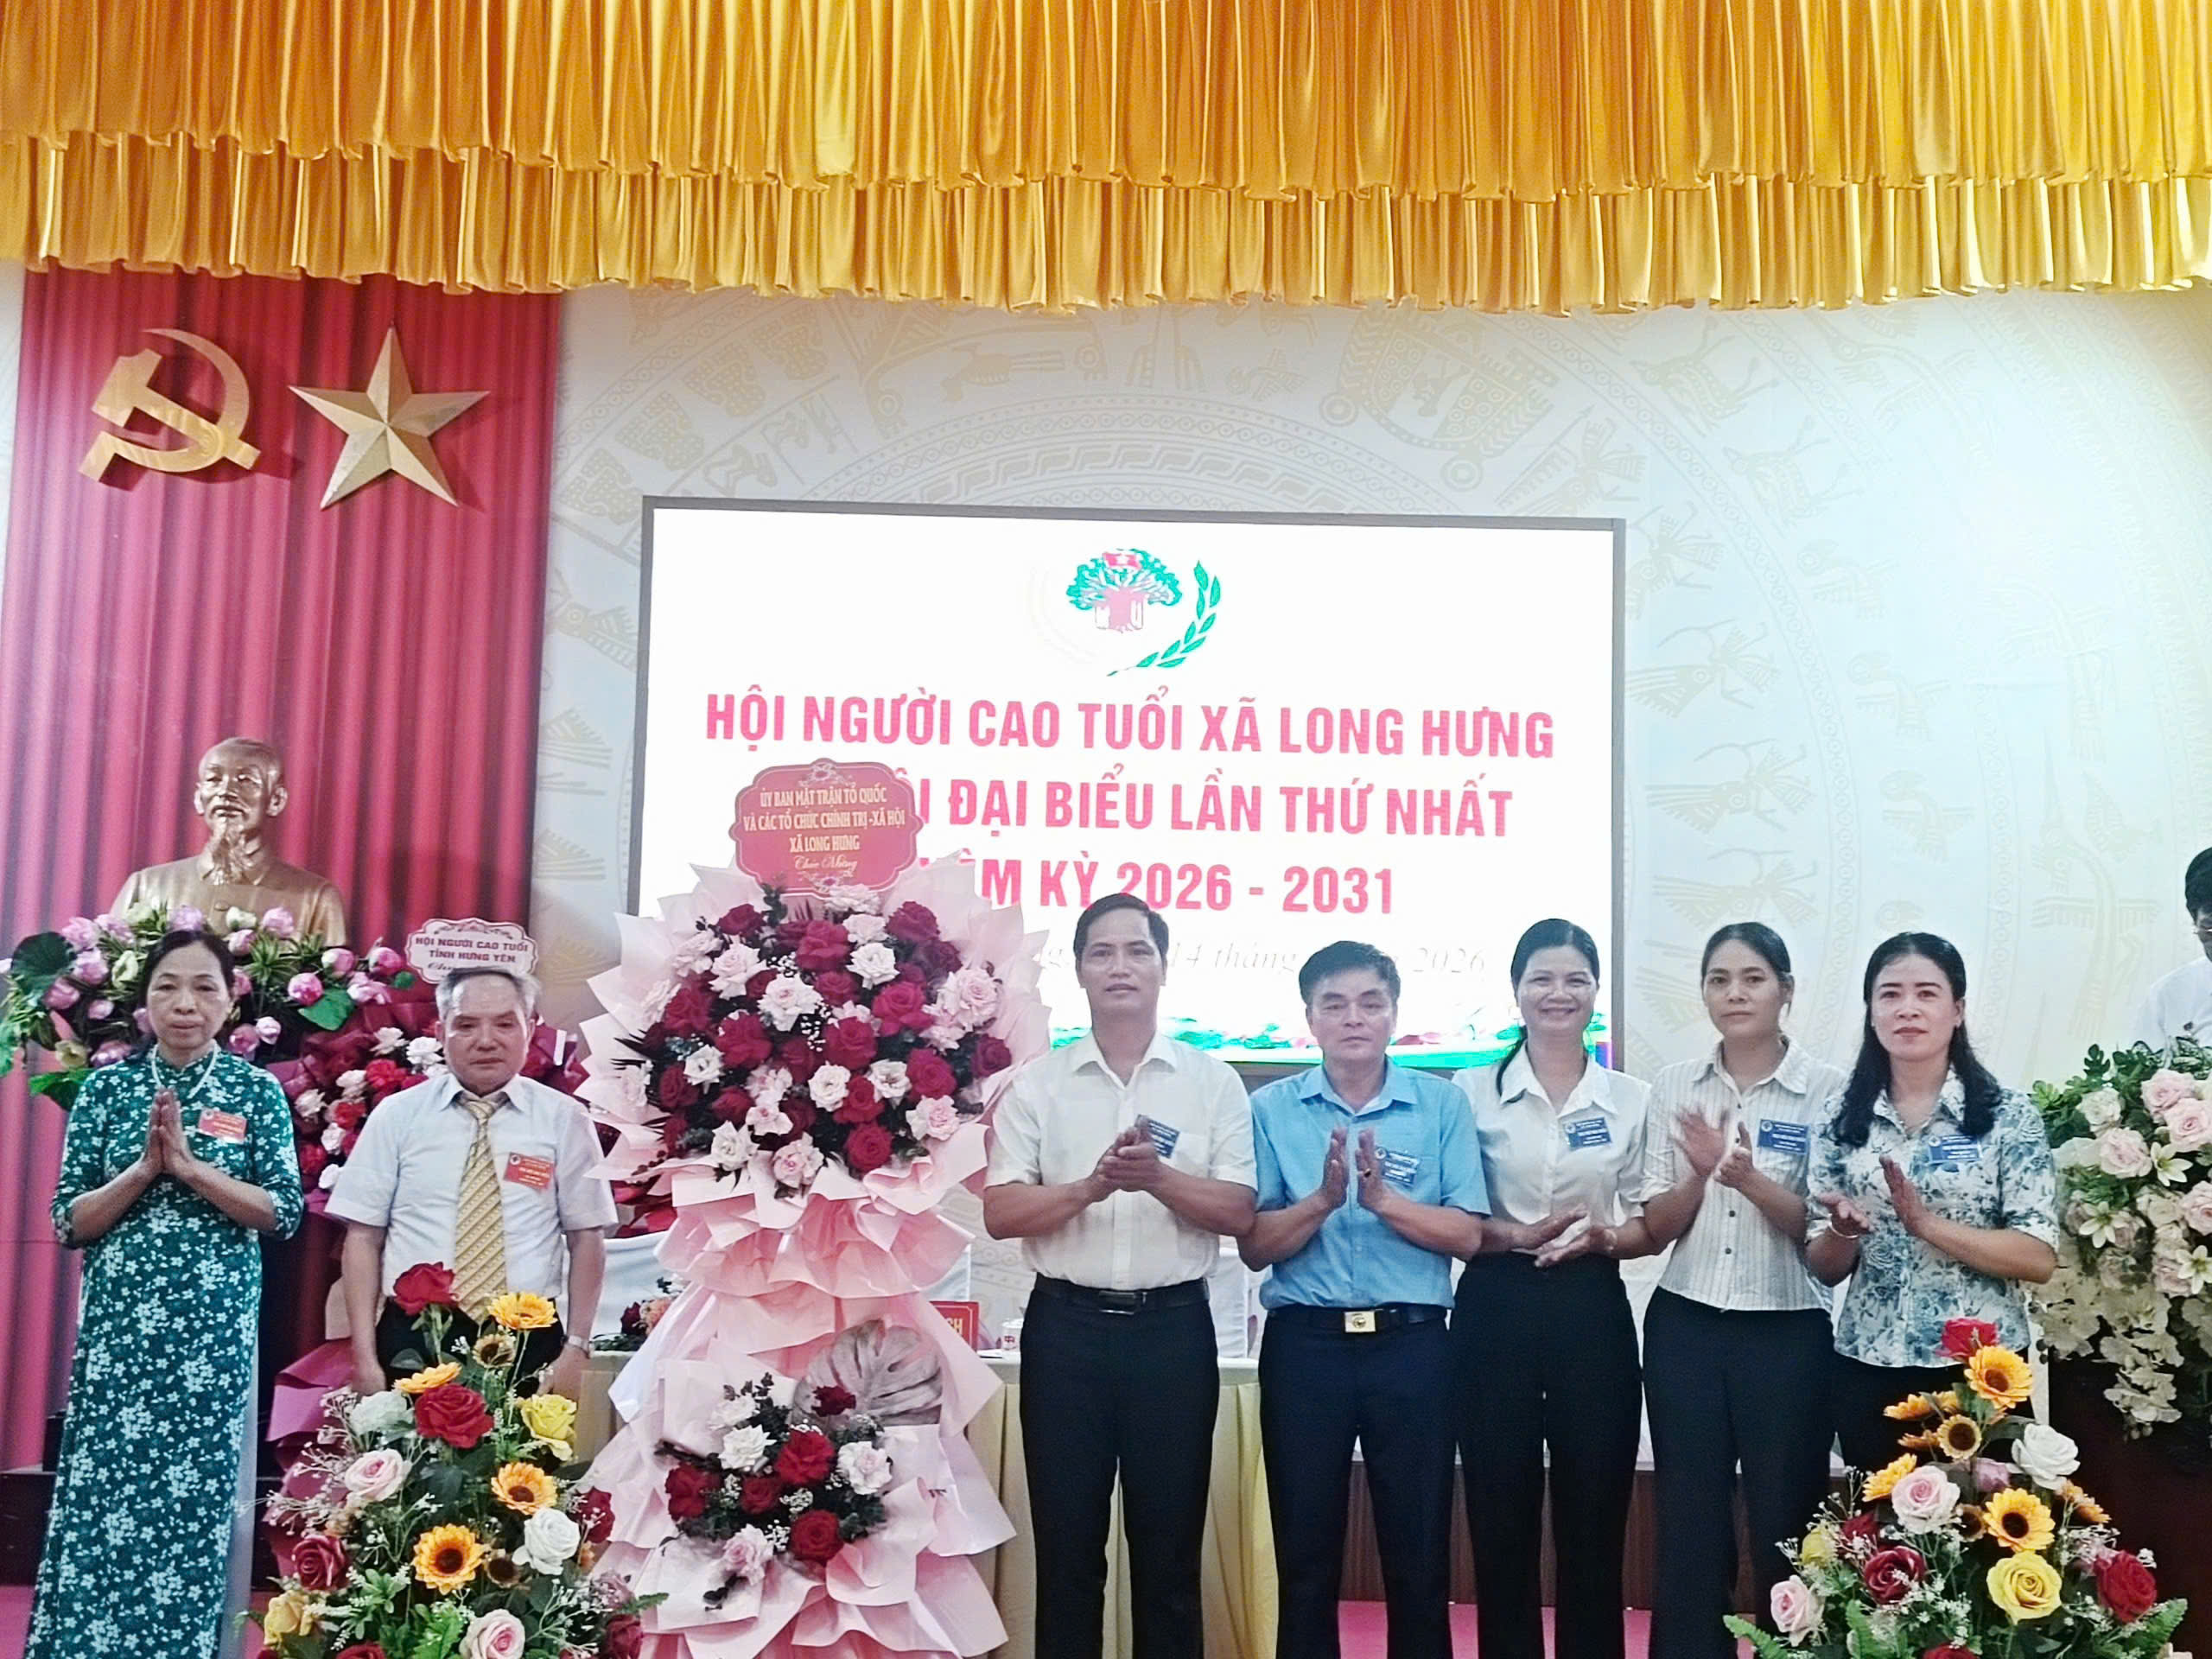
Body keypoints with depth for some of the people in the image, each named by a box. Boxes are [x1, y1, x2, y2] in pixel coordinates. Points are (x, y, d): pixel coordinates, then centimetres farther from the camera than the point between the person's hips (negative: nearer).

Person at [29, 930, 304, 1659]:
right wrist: (145, 1167, -13)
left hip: (215, 1331, -1)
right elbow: (69, 1221, 3)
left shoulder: (257, 1091, 2)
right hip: (117, 1326, 1)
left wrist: (189, 1165, -14)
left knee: (205, 1491, 2)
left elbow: (284, 1212, -5)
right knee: (102, 1489, 2)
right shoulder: (106, 1088, 6)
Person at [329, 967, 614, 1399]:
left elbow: (587, 1240, 4)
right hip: (412, 1345, 0)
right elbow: (363, 1238, 4)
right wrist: (365, 1358, -2)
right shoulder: (396, 1116, 4)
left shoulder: (563, 1119, 3)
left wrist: (576, 1349, -3)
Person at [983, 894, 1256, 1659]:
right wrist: (1089, 1188, -20)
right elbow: (1000, 1214, -4)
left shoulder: (1213, 1081, 3)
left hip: (1173, 1325, 0)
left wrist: (1160, 1179, -20)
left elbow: (1239, 1213, -3)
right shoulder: (1036, 1084, 3)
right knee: (1066, 1540, 8)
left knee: (1169, 1542, 9)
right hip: (1067, 1325, 0)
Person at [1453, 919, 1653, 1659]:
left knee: (1593, 1519, 6)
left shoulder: (1632, 1099, 6)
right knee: (1500, 1517, 5)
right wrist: (1517, 1236, -16)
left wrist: (1603, 1238, -12)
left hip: (1593, 1315, 1)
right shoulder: (1473, 1091, 1)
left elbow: (1651, 1227, 8)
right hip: (1496, 1313, -1)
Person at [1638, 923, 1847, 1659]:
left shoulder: (1827, 1090, -5)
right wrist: (1700, 1175, -17)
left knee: (1786, 1530, 6)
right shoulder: (1675, 1086, 4)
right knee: (1688, 1527, 9)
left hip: (1787, 1334, -2)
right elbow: (1657, 1226, 3)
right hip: (1684, 1327, 3)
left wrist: (1750, 1181, -23)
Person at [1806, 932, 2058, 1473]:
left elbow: (2039, 1258, -10)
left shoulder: (2007, 1114, -4)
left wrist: (1928, 1224, -21)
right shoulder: (1843, 1118, 3)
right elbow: (1824, 1268, 5)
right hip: (1866, 1372, 3)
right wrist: (1844, 1231, -16)